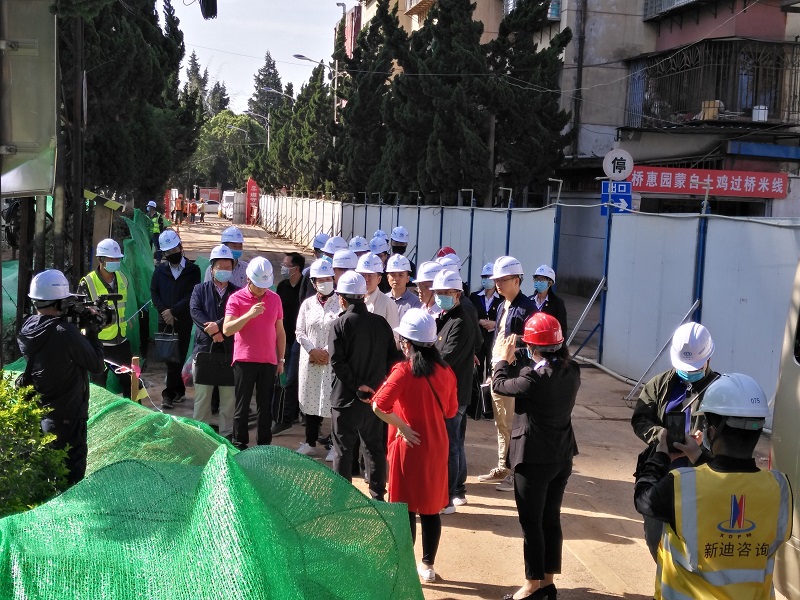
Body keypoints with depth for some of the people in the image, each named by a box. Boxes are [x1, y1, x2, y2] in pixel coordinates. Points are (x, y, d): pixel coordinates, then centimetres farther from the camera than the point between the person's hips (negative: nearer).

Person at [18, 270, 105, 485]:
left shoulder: (27, 327, -5)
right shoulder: (67, 333, -27)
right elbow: (97, 366, -17)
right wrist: (92, 333, -7)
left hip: (35, 410, 7)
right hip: (67, 414, -7)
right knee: (72, 467, 6)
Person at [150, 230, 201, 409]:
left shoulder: (193, 270, 0)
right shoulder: (160, 270, 10)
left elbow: (192, 296, -8)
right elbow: (154, 292, 5)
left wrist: (173, 310, -14)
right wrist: (164, 311, -9)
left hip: (184, 321, -3)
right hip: (164, 321, 3)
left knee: (177, 358, -2)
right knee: (171, 358, 5)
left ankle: (169, 393, 3)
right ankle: (179, 390, 16)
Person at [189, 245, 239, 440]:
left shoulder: (237, 292, 8)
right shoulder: (200, 289, 10)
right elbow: (195, 311, -5)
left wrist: (218, 325, -19)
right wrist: (212, 332, -16)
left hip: (229, 351, 0)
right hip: (204, 349, 0)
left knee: (229, 398, 4)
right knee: (202, 397, 4)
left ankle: (227, 435, 13)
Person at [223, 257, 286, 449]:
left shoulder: (274, 298, 7)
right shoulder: (237, 299, -4)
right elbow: (227, 329, -14)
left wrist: (281, 359, 11)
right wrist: (250, 314, -25)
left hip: (269, 361, 3)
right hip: (244, 360, -3)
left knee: (265, 406, 8)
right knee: (242, 406, 4)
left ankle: (264, 446, 17)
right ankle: (239, 446, 14)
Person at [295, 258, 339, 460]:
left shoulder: (340, 304, -3)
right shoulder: (307, 304, 8)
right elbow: (299, 331, 8)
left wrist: (328, 353, -11)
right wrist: (313, 350, -7)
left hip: (334, 361, -4)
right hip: (310, 360, 4)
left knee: (334, 401, -3)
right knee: (311, 400, 10)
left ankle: (335, 446, 7)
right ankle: (310, 443, 22)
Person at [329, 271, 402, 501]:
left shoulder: (341, 324, -10)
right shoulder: (381, 323, 2)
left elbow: (337, 361, -17)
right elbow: (393, 358, 3)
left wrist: (357, 386, -14)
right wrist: (380, 383, 3)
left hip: (347, 398, -4)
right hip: (376, 397, 4)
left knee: (343, 449, 6)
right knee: (375, 447, 15)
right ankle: (378, 496, 20)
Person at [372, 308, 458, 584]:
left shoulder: (404, 371, -17)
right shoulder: (445, 371, -1)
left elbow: (379, 406, -27)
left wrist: (401, 426, -15)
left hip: (409, 445, -5)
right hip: (436, 447, 5)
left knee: (406, 509, 6)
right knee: (431, 508, 14)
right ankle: (428, 565, 25)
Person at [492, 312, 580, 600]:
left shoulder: (534, 377, -24)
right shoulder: (572, 371, -3)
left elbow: (500, 385, -7)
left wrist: (503, 359, 11)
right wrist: (516, 361, 11)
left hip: (534, 459, -7)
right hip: (562, 457, 7)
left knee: (531, 522, 7)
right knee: (551, 519, 16)